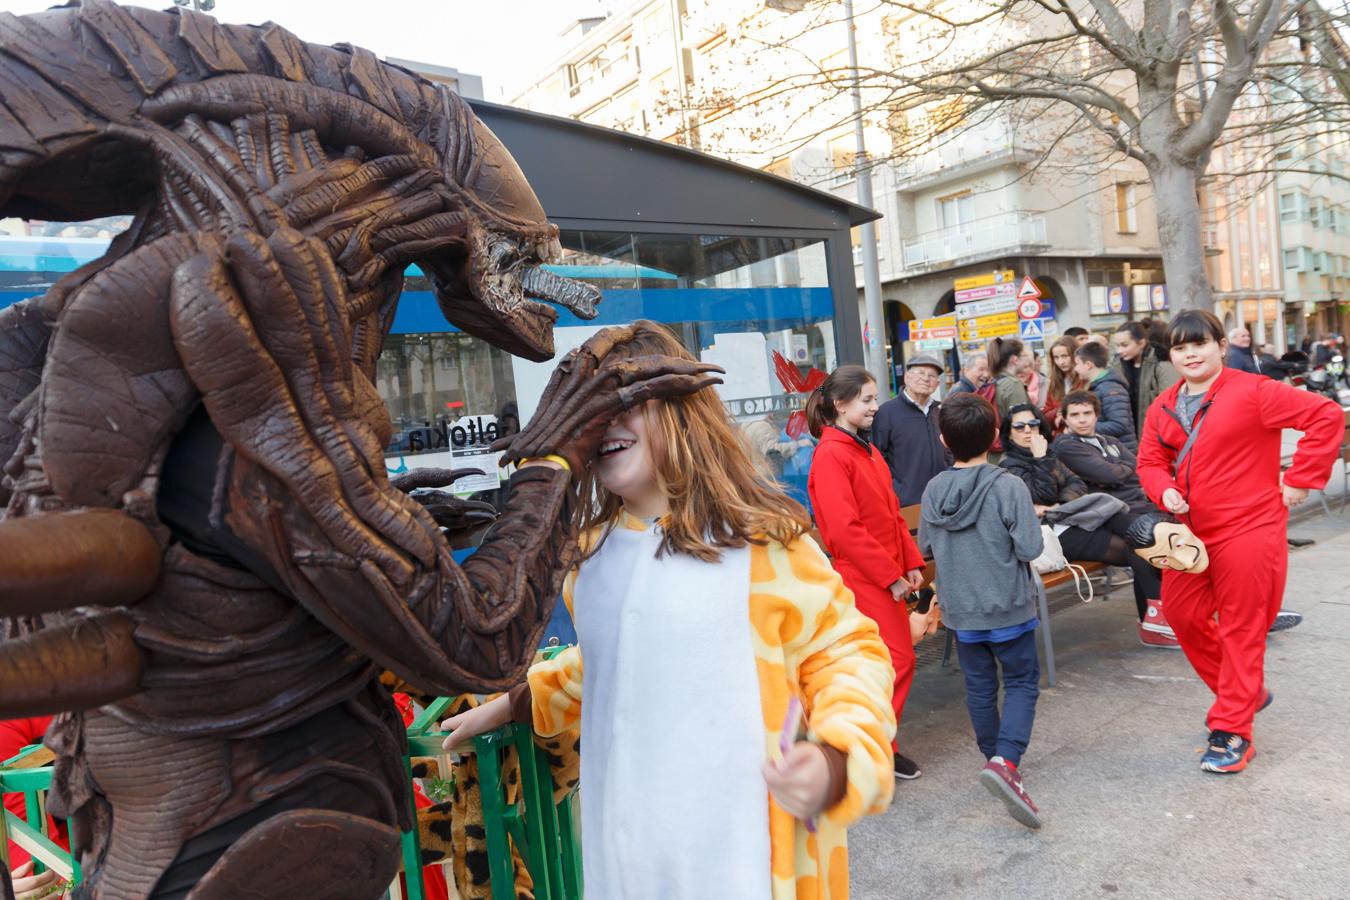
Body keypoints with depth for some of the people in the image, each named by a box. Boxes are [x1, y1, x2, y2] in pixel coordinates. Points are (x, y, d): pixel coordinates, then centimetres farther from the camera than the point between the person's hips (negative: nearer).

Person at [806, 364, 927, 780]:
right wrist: (891, 575, -17)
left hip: (888, 574, 9)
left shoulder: (865, 447, 13)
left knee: (879, 663, 15)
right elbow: (844, 529, -21)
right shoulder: (831, 455, -16)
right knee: (898, 660, -6)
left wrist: (911, 563, 6)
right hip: (864, 578, -9)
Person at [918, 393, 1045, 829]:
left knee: (979, 686, 16)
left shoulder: (934, 489, -4)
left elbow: (925, 545, 5)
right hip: (1007, 607, -3)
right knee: (1022, 682, 8)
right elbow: (1030, 547, -17)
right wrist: (1005, 540, 3)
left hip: (960, 609, 4)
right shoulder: (1008, 487, -17)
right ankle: (1005, 761, -9)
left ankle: (994, 756, 29)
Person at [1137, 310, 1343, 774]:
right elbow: (1150, 462, 12)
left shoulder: (1251, 392, -11)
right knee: (1182, 614, 12)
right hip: (1190, 533, 7)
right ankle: (1247, 692, 36)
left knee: (1241, 629, 1)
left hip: (1248, 531, -6)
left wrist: (1300, 480, -13)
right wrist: (1165, 491, -10)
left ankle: (1232, 732, 13)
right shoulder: (1163, 408, 8)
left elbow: (1326, 416, -13)